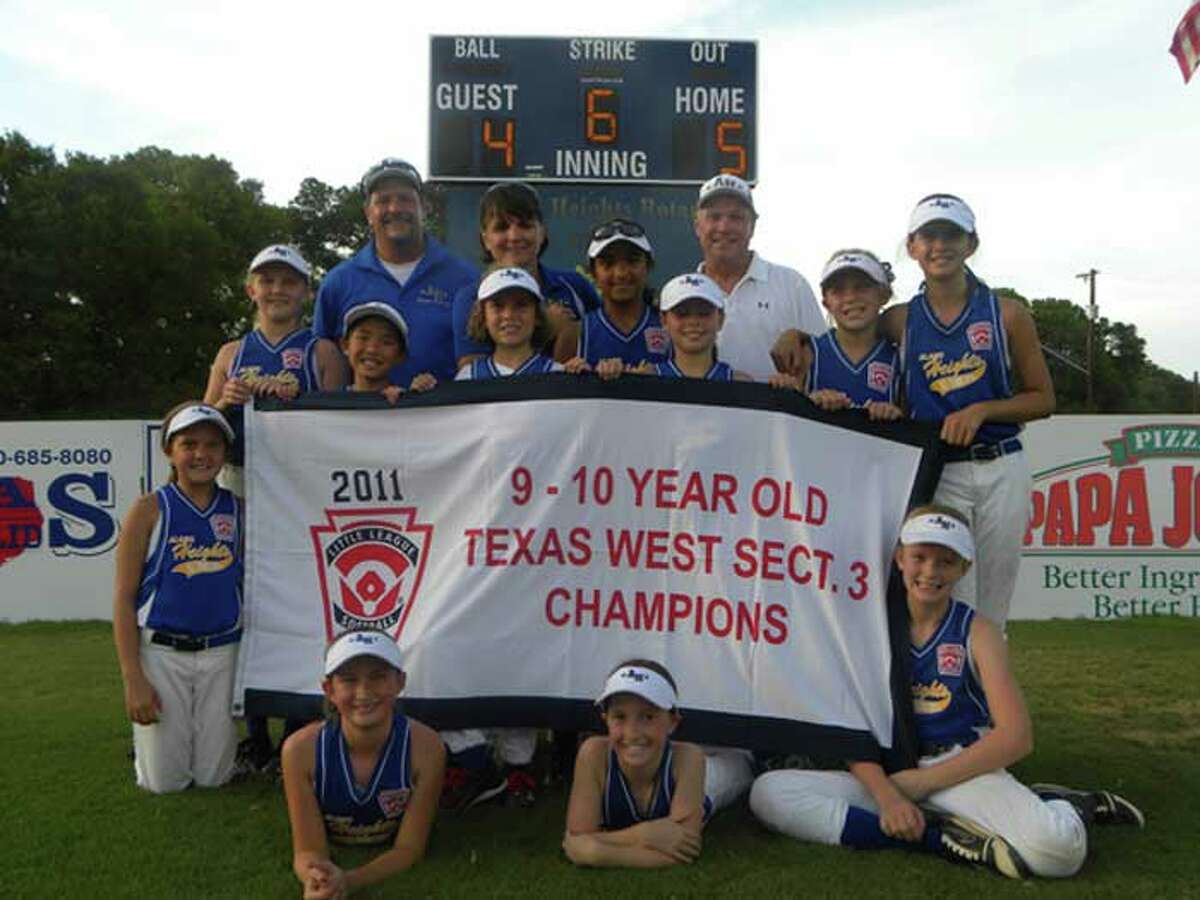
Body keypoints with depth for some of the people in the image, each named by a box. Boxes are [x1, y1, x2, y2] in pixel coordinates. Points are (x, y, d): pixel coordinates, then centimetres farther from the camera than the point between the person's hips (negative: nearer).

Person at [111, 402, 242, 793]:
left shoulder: (237, 510, 4)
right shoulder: (149, 510, -5)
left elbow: (247, 585, 8)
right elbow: (124, 597, -5)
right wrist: (133, 679, -9)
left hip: (222, 653, 2)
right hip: (161, 653, -2)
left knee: (213, 776, 8)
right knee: (164, 780, 5)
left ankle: (221, 737, 41)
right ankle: (143, 742, 37)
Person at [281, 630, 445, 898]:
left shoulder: (425, 748, -22)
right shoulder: (301, 750, -20)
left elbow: (408, 849, -16)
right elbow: (308, 849, -13)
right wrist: (315, 878, -36)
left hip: (394, 875, 0)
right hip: (333, 865, 1)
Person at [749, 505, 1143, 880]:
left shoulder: (976, 632, -1)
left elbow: (1016, 737, -9)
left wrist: (923, 781, -11)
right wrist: (886, 794, -19)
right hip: (887, 775, 3)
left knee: (1060, 846, -35)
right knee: (768, 792, -23)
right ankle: (941, 838, -20)